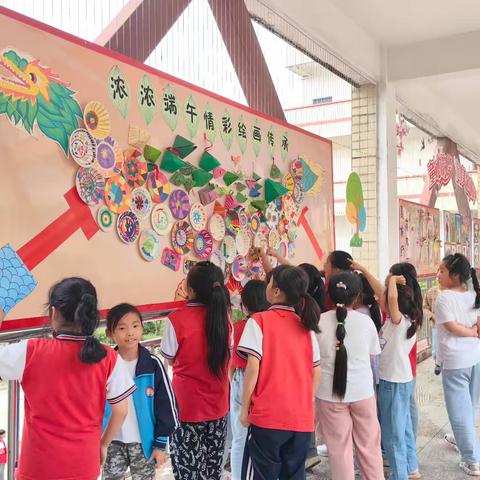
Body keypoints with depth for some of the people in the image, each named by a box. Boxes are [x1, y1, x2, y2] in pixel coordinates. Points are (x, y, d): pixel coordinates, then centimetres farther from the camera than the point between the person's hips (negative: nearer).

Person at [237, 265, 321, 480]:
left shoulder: (259, 321, -7)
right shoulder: (306, 325, 8)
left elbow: (253, 367, -13)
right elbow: (316, 372, 9)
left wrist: (245, 407, -4)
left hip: (267, 416, -5)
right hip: (301, 418, 5)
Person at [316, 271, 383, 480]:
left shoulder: (319, 322, -8)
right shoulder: (365, 321, -6)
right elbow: (372, 353, 6)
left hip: (330, 392, -1)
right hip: (362, 391, 1)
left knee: (339, 448, 9)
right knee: (369, 445, 16)